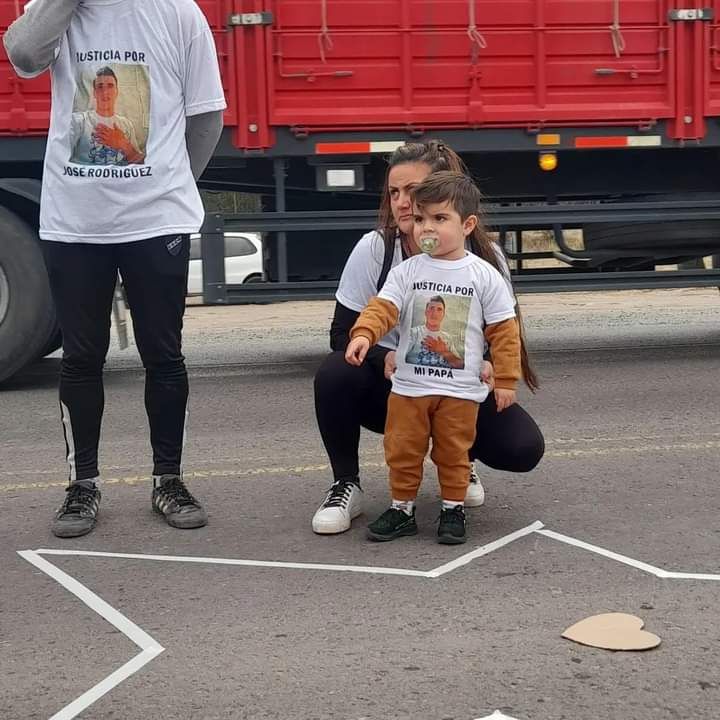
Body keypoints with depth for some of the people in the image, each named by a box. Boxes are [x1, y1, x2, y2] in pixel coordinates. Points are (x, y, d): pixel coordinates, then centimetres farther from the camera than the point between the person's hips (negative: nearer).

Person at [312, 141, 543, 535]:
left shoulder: (484, 258, -12)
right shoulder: (374, 249, -13)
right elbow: (343, 333, -10)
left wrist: (488, 366, -27)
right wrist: (385, 358, -32)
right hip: (389, 387, 0)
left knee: (524, 448, -24)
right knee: (336, 372, -33)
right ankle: (345, 485, -8)